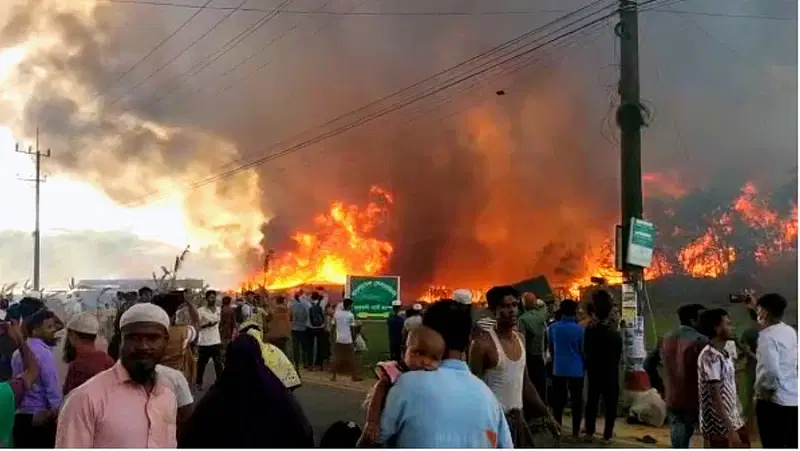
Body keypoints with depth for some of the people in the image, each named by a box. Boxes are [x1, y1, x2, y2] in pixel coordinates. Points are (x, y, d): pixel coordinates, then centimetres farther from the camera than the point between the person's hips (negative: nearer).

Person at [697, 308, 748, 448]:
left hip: (733, 421, 10)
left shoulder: (724, 354, 10)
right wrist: (729, 430, -23)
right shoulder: (710, 356, -19)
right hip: (719, 426, -10)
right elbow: (715, 396, -22)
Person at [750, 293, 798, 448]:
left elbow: (770, 371, -26)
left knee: (774, 446, -1)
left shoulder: (767, 335, -15)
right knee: (792, 446, 12)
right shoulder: (791, 332, 11)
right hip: (794, 399, 8)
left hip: (774, 402, -8)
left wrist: (760, 393, -9)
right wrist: (755, 305, 43)